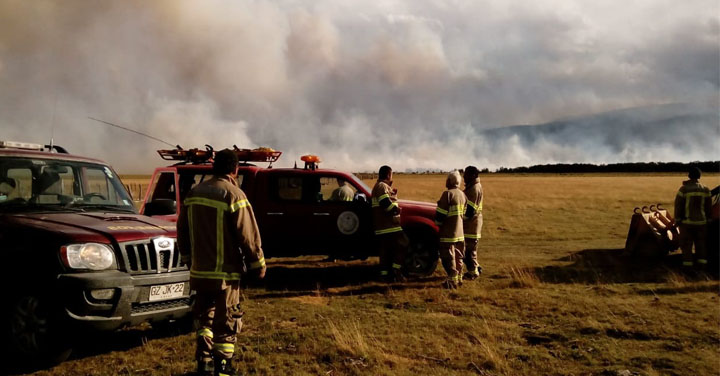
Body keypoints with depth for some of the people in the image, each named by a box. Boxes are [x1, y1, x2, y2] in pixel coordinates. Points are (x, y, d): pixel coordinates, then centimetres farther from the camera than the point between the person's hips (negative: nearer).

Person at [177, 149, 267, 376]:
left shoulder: (194, 193, 7)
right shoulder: (234, 195, -14)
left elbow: (182, 232, 15)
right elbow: (249, 236, -13)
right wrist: (258, 265, -2)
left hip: (199, 271, 6)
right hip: (225, 273, -6)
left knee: (204, 317, 18)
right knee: (226, 323, 4)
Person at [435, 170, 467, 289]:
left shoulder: (448, 194, -15)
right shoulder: (462, 195, 9)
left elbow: (440, 213, -15)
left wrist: (438, 224, 1)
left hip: (448, 232, -8)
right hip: (459, 231, 8)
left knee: (448, 257, -3)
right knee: (458, 256, 16)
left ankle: (452, 280, -5)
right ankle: (458, 278, 23)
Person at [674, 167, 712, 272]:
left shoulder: (684, 189, -11)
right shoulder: (705, 190, -1)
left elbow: (678, 206, -9)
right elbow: (708, 207, 6)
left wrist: (677, 220, 0)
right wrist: (707, 219, 18)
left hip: (687, 222, -3)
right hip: (701, 221, 3)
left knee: (686, 243, 4)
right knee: (701, 243, 13)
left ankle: (687, 263, 2)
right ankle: (702, 263, 11)